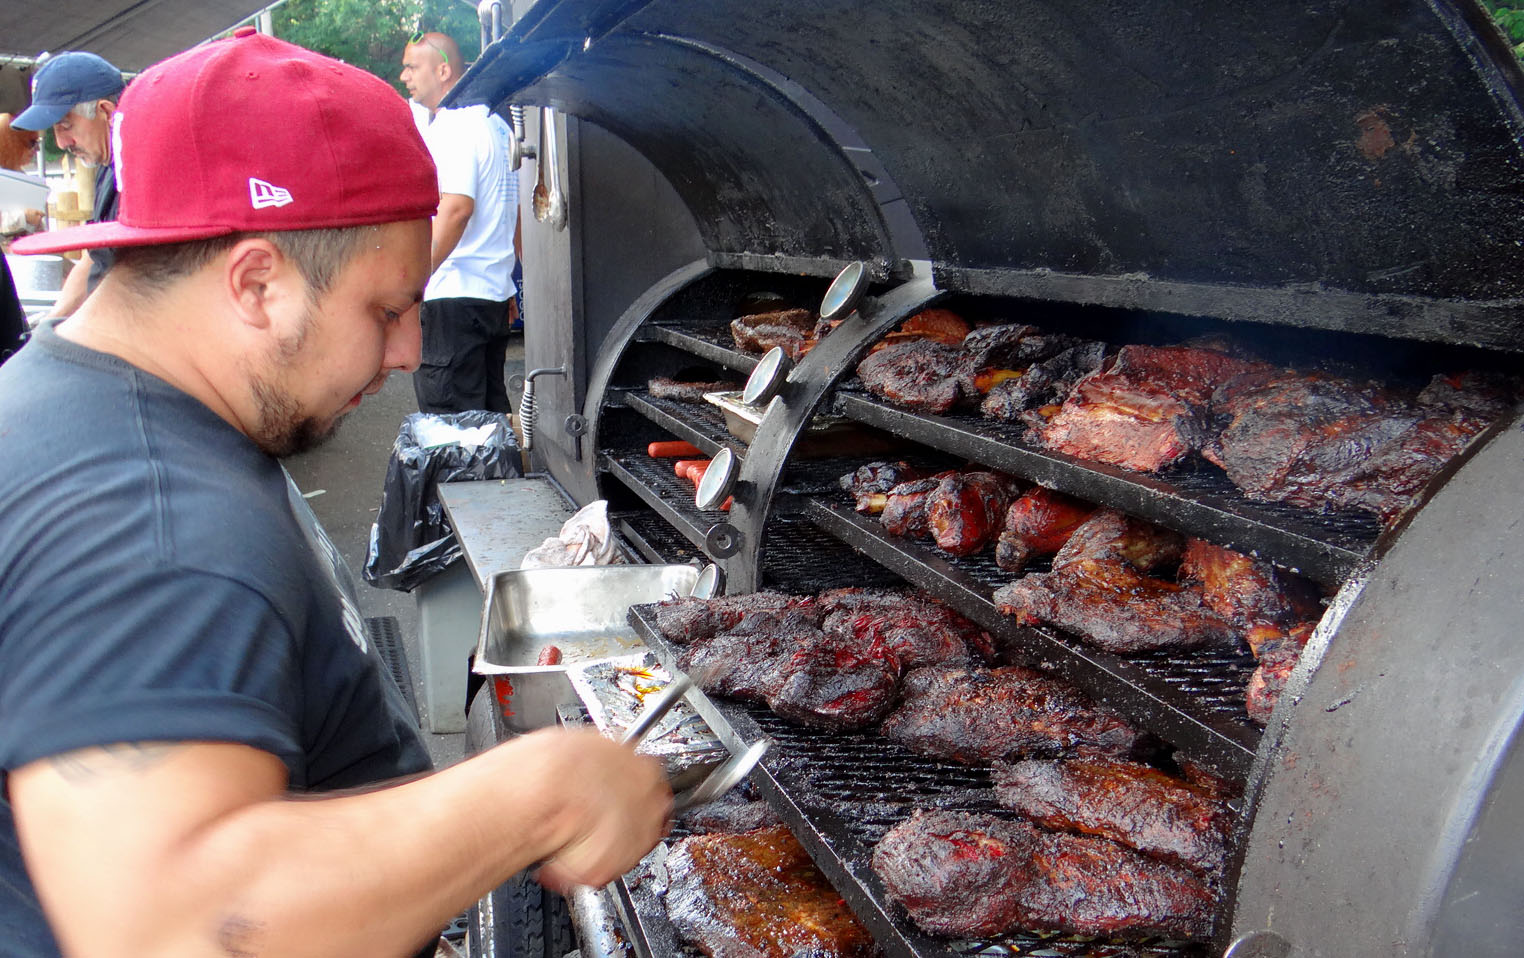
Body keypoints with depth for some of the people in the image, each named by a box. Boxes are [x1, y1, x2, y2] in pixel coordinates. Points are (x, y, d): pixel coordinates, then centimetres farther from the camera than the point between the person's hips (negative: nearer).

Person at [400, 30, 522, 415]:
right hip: (495, 294, 10)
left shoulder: (454, 126, -12)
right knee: (491, 409, 15)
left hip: (454, 297, -10)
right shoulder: (494, 122, 18)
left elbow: (457, 208, -23)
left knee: (449, 423, -6)